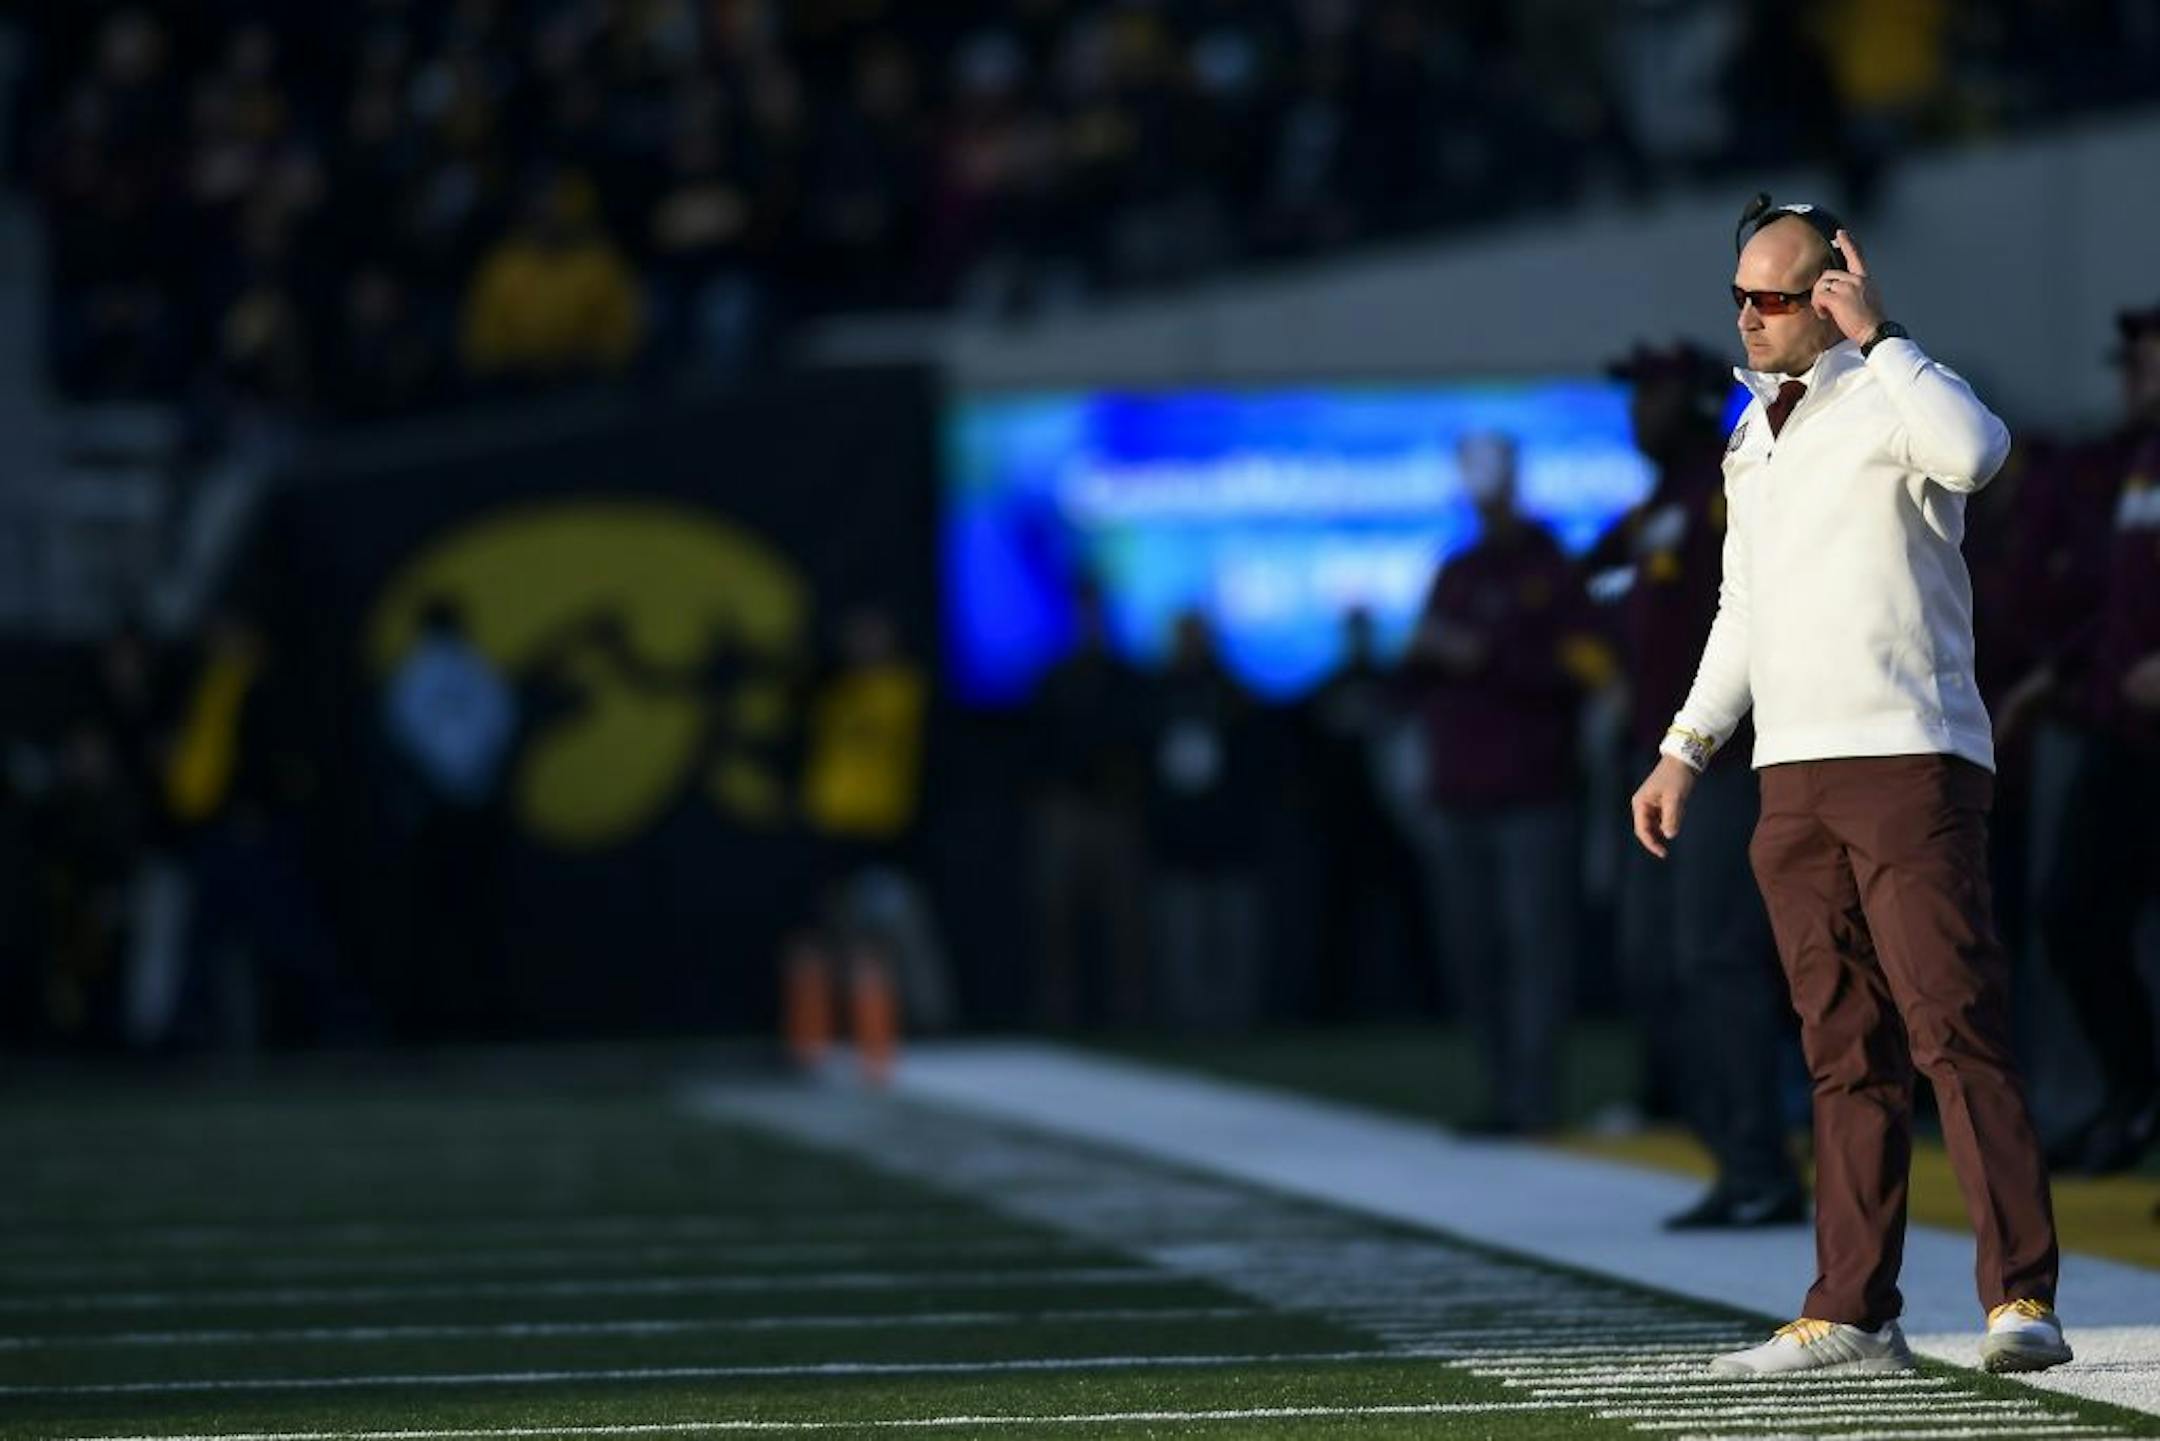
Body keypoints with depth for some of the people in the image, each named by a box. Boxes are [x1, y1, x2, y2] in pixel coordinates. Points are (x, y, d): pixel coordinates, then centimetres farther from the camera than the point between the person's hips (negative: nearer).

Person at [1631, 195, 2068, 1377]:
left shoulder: (1889, 396, -5)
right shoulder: (1756, 428, 19)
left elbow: (1974, 451, -30)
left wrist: (1877, 335, -21)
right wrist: (1684, 752, 22)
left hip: (1910, 759, -7)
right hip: (1794, 775, 7)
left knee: (1956, 1030, -13)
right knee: (1845, 1054, 8)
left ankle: (2022, 1300, -16)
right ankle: (1851, 1315, 10)